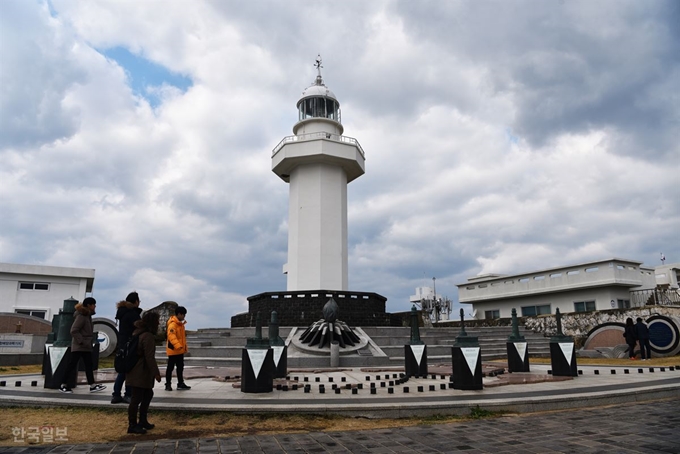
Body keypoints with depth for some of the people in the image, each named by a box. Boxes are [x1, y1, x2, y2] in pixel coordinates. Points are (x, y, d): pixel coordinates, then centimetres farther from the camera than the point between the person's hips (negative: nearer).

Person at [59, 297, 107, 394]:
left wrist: (89, 342, 13)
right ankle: (63, 385, 10)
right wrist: (81, 342, -23)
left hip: (86, 346, 10)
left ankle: (92, 385, 10)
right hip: (79, 346, -10)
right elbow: (74, 331, -22)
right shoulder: (81, 316, -16)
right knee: (72, 364, -1)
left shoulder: (88, 315, 13)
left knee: (89, 365, 8)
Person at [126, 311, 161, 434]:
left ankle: (142, 421, 26)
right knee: (137, 398, -2)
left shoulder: (138, 332, 13)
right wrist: (156, 372, -15)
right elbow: (150, 357, -22)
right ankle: (132, 425, 7)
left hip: (137, 372, 11)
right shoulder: (148, 336, -19)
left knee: (148, 395, 18)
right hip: (140, 373, -11)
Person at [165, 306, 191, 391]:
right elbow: (171, 336, -30)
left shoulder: (180, 324, 14)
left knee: (180, 367, 13)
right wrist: (178, 346, -40)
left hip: (180, 350, 9)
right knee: (170, 367, 1)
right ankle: (168, 384, 11)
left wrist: (184, 347, 20)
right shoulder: (172, 324, -17)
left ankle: (181, 384, 20)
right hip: (173, 350, -9)